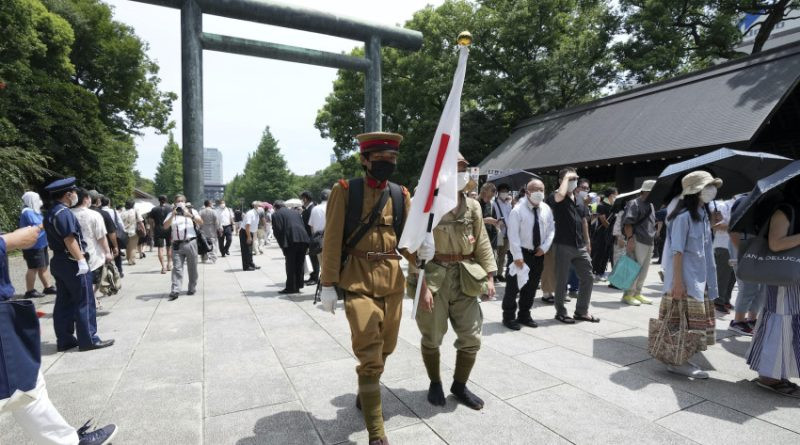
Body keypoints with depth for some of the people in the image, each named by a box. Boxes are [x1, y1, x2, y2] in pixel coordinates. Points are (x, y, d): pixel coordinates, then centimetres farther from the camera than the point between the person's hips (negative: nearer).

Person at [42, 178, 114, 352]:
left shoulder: (51, 213, 14)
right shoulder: (63, 212, -17)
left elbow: (58, 239, 18)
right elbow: (69, 240, -24)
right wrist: (81, 260, -23)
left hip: (59, 262, 10)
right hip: (72, 263, -10)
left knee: (64, 303, 13)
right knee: (84, 302, -2)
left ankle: (64, 340, 19)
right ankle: (89, 340, 3)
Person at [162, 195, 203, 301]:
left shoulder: (191, 211, 8)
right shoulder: (171, 214, 13)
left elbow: (201, 222, -6)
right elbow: (165, 226, -2)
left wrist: (189, 215, -21)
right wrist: (173, 215, -14)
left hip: (190, 243, -1)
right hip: (177, 244, 1)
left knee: (192, 267, 6)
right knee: (177, 268, -7)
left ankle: (192, 288, 18)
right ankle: (175, 291, -11)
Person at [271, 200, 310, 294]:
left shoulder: (276, 215, 9)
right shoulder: (296, 212, 25)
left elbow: (277, 231, -2)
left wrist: (282, 246, 3)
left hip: (291, 241, -5)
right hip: (303, 239, 5)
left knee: (290, 265, 4)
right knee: (299, 265, 14)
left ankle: (290, 288, 7)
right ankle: (298, 286, 20)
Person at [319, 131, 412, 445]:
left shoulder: (401, 194, 6)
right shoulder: (345, 191, -6)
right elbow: (332, 240, -7)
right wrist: (328, 284, -9)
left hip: (392, 279, 5)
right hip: (358, 279, -4)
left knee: (385, 347, 17)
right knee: (369, 352, -7)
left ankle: (365, 394, 46)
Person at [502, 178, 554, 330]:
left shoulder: (546, 209, 3)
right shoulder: (518, 210, -14)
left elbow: (551, 229, 7)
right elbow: (513, 234, -17)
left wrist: (544, 247, -7)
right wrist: (517, 256, -20)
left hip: (538, 253, 5)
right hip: (522, 253, -5)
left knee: (532, 286, 13)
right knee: (513, 286, 1)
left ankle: (524, 315, 28)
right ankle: (509, 317, 14)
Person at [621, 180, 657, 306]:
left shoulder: (651, 205, 18)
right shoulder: (634, 204, -10)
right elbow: (628, 223, -18)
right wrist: (630, 238, -25)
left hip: (649, 243, 9)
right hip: (637, 242, -9)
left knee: (643, 271, 13)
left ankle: (637, 293, 23)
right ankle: (628, 294, 3)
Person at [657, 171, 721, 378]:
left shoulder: (703, 214, 12)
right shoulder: (684, 216, -15)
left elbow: (704, 248, 18)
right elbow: (677, 252, -18)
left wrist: (707, 279, 18)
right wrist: (677, 282, -20)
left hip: (700, 278, 9)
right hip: (685, 278, -9)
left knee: (694, 322, 13)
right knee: (682, 322, -3)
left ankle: (681, 359, 22)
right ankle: (676, 362, 7)